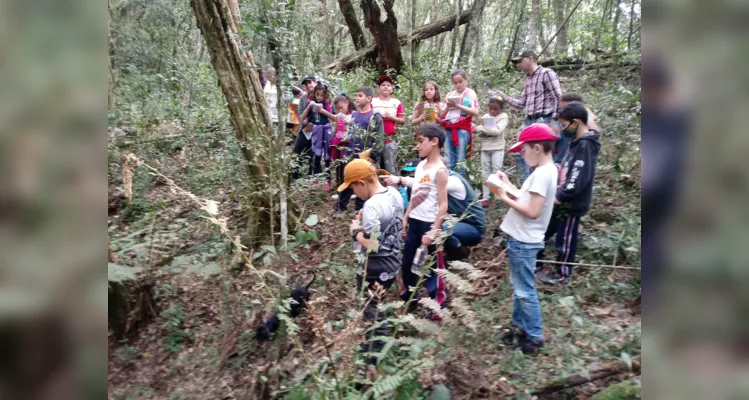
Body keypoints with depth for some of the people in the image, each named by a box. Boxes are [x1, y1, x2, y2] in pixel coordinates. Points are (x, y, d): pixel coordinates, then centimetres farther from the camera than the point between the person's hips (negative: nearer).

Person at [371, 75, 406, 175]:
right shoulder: (372, 101, 4)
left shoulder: (396, 102, 7)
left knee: (390, 164, 2)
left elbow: (403, 120, 7)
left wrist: (391, 118, -8)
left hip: (390, 138, 1)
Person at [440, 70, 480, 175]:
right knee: (450, 163, 5)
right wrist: (448, 107, -5)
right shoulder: (449, 95, 14)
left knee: (460, 163, -5)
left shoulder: (470, 93, 4)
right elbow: (442, 116, 14)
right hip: (449, 130, 4)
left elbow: (476, 112, -9)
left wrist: (458, 105, -13)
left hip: (463, 129, -4)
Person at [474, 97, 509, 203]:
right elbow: (479, 133, 8)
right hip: (485, 149, 5)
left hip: (497, 149, -4)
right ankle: (485, 197, 8)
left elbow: (497, 131, -19)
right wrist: (480, 133, -16)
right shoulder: (485, 116, 10)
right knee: (485, 173, 5)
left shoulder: (503, 117, -3)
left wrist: (481, 128, -20)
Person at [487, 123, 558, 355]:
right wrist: (508, 186, 8)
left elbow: (533, 211, -26)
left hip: (523, 241, -10)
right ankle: (519, 327, 34)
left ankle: (534, 337, 15)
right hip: (522, 239, 10)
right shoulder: (546, 170, 10)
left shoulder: (542, 173, -21)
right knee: (519, 287, 20)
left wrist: (504, 198, -19)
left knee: (524, 290, 2)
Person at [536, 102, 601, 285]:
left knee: (565, 240, 8)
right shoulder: (578, 142, 9)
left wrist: (559, 196, -22)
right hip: (563, 200, 9)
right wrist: (557, 194, 9)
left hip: (571, 204, -9)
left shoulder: (586, 146, -21)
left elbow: (578, 180, -27)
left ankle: (562, 274, 24)